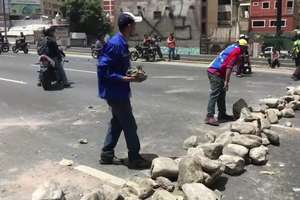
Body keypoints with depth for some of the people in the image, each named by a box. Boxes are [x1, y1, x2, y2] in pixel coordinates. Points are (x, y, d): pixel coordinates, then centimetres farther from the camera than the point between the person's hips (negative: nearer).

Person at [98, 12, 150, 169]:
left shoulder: (122, 43, 9)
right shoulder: (115, 44, -21)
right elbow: (103, 68, -23)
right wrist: (123, 79, -24)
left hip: (119, 91, 10)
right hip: (116, 92, -10)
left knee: (117, 123, 18)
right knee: (130, 126, 0)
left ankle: (107, 155, 27)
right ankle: (135, 159, 14)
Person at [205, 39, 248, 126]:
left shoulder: (233, 47, 20)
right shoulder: (237, 51, -8)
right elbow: (229, 67, -18)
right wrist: (226, 81, -20)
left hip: (213, 71, 10)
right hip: (216, 73, -10)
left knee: (221, 94, 15)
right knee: (215, 95, -13)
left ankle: (222, 115, 22)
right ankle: (209, 117, -16)